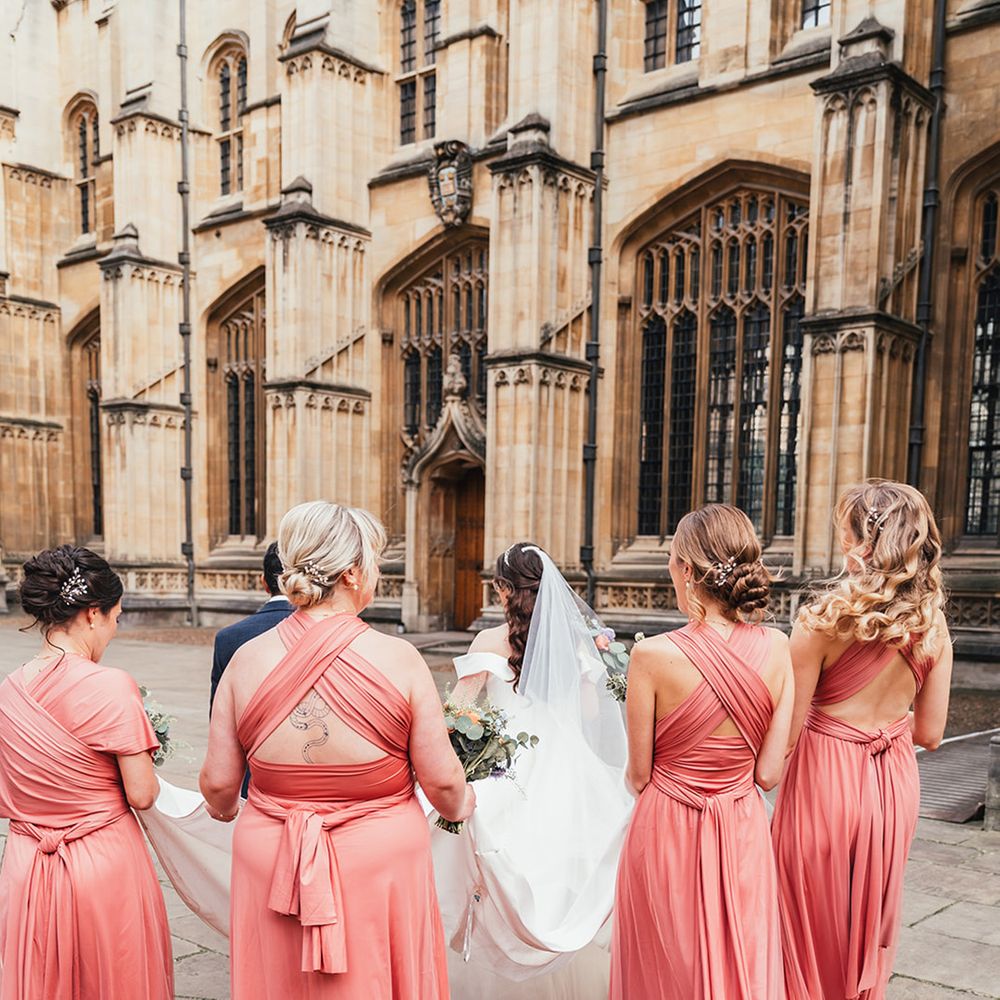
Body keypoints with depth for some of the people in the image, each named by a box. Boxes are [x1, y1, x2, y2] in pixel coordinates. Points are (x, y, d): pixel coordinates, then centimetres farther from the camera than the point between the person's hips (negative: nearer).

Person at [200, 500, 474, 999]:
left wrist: (226, 810, 21)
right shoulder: (399, 659, -17)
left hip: (270, 862, 3)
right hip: (381, 861, -2)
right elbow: (443, 781, -11)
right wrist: (462, 806, 12)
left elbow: (218, 785, -3)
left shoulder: (247, 658, -10)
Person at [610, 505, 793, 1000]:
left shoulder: (653, 656, -21)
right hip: (742, 830, 3)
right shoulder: (776, 648, -11)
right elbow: (769, 772, -6)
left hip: (667, 831, -3)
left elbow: (638, 776, -10)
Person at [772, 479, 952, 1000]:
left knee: (814, 924, 15)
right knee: (871, 929, 23)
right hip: (895, 780, 5)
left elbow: (788, 729, -16)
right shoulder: (933, 622, -4)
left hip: (826, 779, -5)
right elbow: (929, 733, 3)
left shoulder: (824, 617, -19)